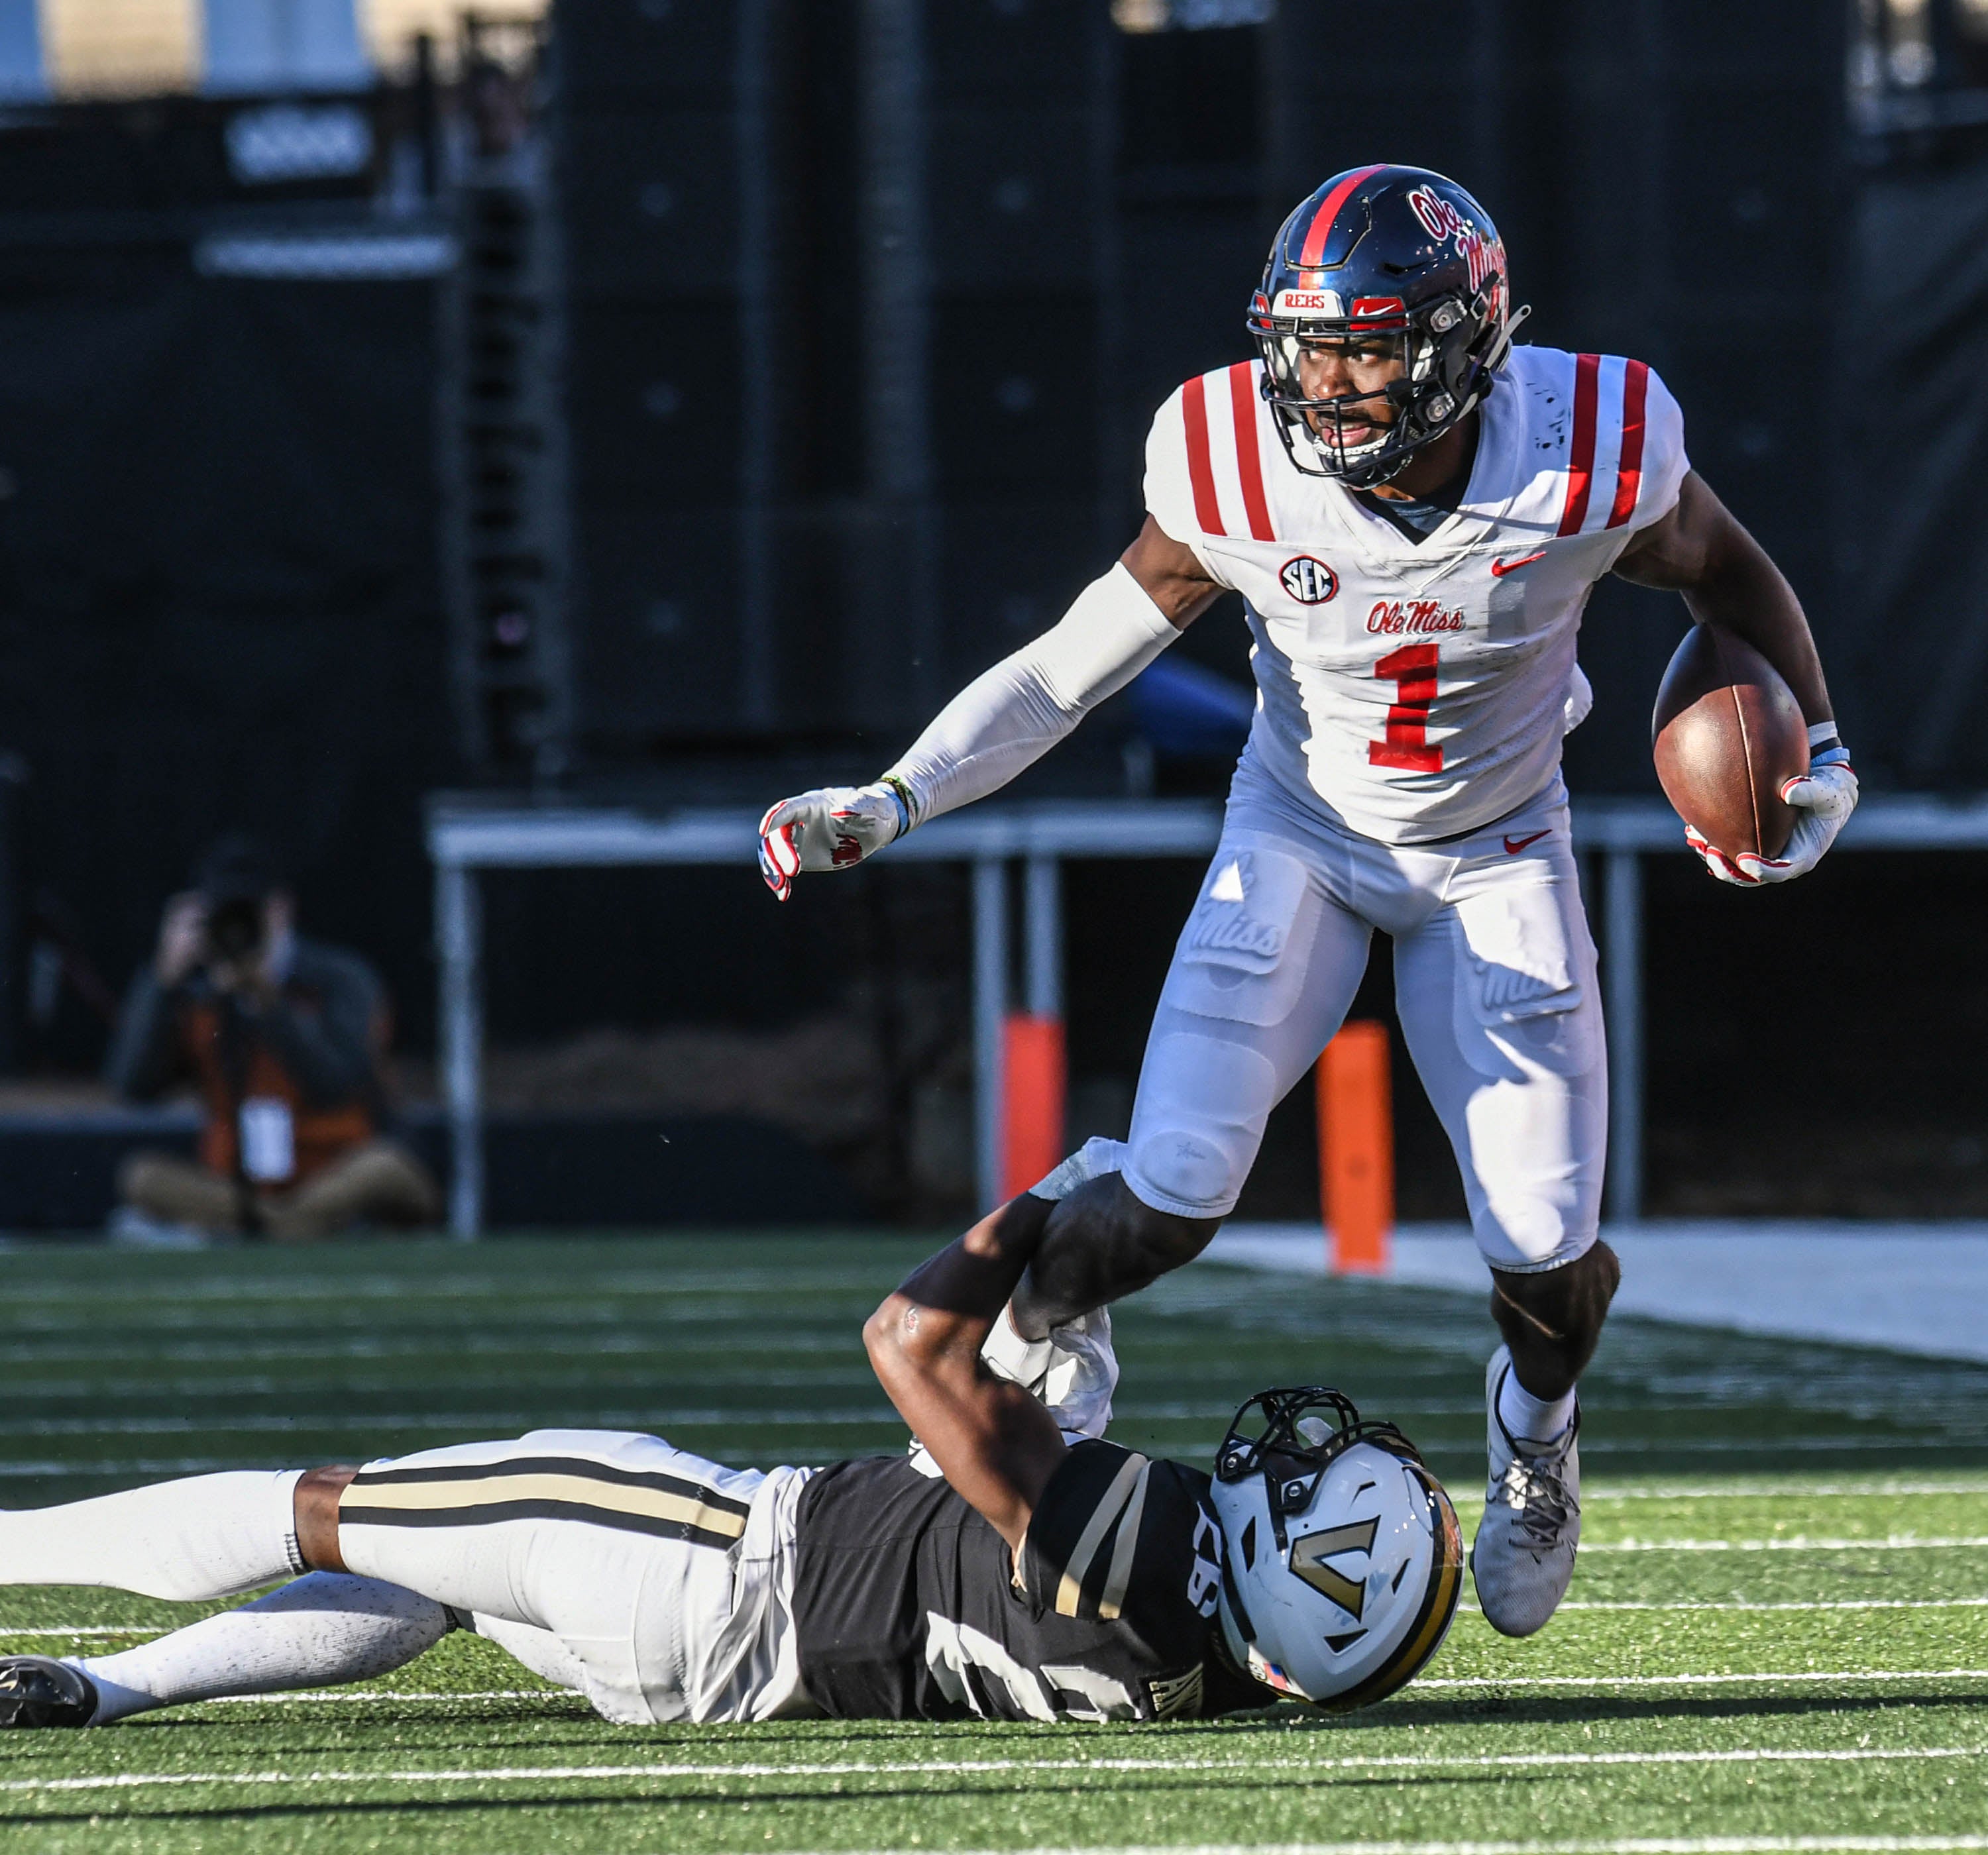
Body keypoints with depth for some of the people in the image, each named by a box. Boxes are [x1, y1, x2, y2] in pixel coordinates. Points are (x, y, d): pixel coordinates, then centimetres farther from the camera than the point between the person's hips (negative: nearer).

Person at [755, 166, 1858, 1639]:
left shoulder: (1593, 452, -27)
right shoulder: (1236, 471, -26)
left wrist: (1817, 755, -12)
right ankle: (1014, 1328, 17)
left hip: (1496, 853, 0)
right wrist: (888, 804, -24)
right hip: (1302, 835, 0)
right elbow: (1074, 663, -16)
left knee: (1547, 1257, -3)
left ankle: (1536, 1418, 36)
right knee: (1175, 1193, -18)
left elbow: (1730, 577, -5)